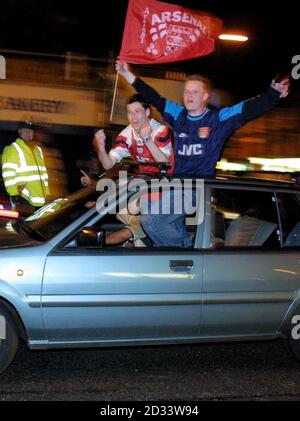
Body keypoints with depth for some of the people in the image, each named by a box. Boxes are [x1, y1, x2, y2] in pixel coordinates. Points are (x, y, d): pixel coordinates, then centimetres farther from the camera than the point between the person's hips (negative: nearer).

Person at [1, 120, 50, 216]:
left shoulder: (38, 150, 21)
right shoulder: (12, 149, -3)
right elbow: (8, 174, -11)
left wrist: (46, 192, 20)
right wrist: (14, 194, -17)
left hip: (39, 199, 8)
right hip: (23, 199, -7)